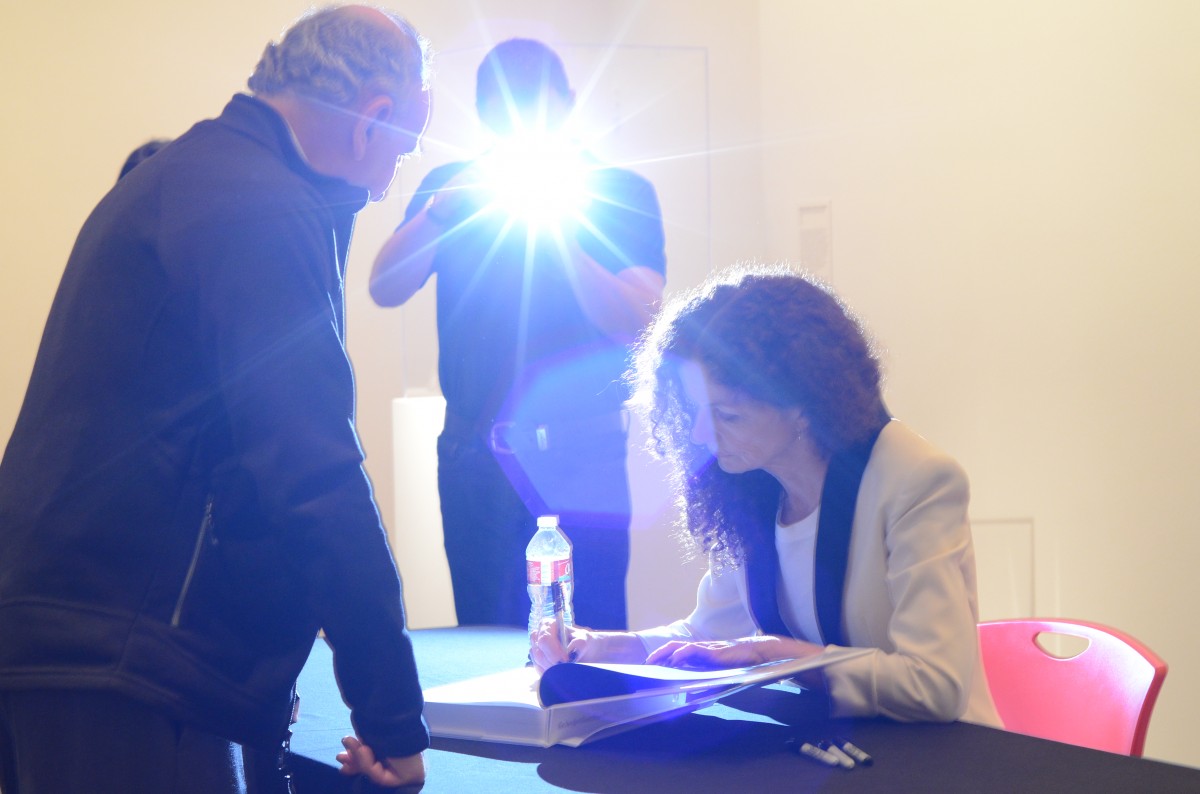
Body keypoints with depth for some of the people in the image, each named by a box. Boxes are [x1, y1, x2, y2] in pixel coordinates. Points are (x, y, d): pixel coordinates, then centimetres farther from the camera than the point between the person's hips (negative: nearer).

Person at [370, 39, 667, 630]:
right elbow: (386, 290, -3)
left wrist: (555, 233, -20)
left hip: (581, 455, -2)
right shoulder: (450, 187, 10)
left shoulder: (621, 192, 3)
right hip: (476, 453, 2)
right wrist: (440, 211, -19)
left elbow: (638, 325, -10)